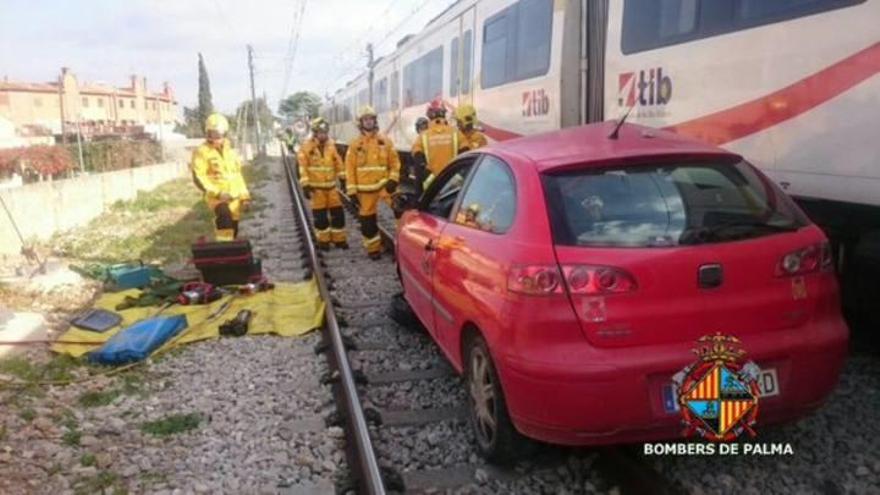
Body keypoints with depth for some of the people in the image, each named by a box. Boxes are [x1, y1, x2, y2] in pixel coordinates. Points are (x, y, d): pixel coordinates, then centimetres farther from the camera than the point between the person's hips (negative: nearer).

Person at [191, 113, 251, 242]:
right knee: (224, 215, -34)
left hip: (234, 197, 7)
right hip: (216, 197, -6)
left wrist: (245, 196, 12)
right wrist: (217, 193, -21)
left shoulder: (230, 152, 16)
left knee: (233, 228, 8)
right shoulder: (202, 152, -4)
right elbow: (198, 178, -10)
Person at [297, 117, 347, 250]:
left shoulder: (331, 145, 5)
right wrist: (305, 185, -16)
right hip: (316, 187, -4)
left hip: (331, 186, 4)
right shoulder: (306, 147, -9)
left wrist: (343, 179, 10)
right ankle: (323, 240, 16)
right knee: (320, 216, 3)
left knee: (338, 213, 6)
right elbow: (302, 167, -11)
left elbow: (338, 163, 12)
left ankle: (339, 239, 18)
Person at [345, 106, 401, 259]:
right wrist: (352, 190, -4)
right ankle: (373, 248, 23)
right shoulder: (355, 144, 1)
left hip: (383, 184, 0)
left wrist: (393, 179, -9)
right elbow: (350, 169, 1)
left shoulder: (385, 141, 3)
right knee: (367, 220, 8)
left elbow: (394, 162, 5)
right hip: (365, 189, 0)